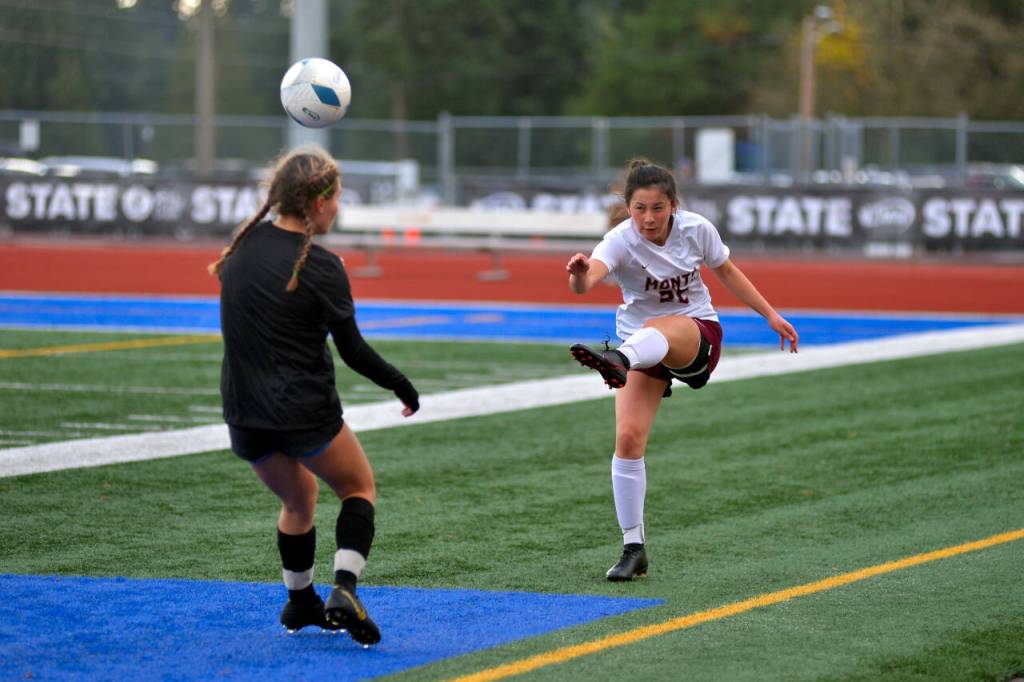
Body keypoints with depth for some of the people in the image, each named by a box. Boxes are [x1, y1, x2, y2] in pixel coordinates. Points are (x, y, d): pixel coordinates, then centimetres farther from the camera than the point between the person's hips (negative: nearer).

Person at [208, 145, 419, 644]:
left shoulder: (244, 245, -1)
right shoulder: (321, 268, -15)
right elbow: (354, 352, -7)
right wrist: (401, 385, 6)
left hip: (246, 416, 5)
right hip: (306, 414, -5)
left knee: (298, 498, 29)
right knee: (359, 487, 17)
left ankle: (300, 604, 37)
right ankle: (344, 590, -4)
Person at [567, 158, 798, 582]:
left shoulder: (696, 230, -10)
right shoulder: (621, 241, -19)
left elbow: (726, 271, 12)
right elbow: (585, 282, -40)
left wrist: (771, 315, 14)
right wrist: (581, 273, -65)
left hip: (697, 336, -1)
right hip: (641, 349, 1)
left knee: (658, 329, -37)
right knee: (629, 436, -15)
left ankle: (617, 360, -73)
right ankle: (633, 548, -5)